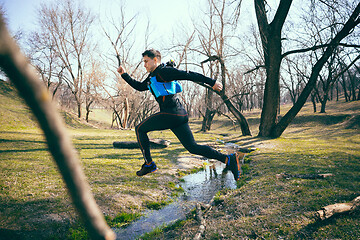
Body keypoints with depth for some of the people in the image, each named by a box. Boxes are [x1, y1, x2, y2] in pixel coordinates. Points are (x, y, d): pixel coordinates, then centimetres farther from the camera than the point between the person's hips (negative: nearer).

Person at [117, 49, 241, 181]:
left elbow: (189, 75, -8)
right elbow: (139, 86, 36)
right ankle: (228, 159, -1)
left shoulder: (163, 71, -4)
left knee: (139, 129, 8)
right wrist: (124, 74, 33)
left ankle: (149, 164, 8)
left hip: (170, 113, -10)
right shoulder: (153, 77, 25)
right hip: (180, 115, 10)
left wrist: (211, 82, -11)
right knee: (193, 147, 6)